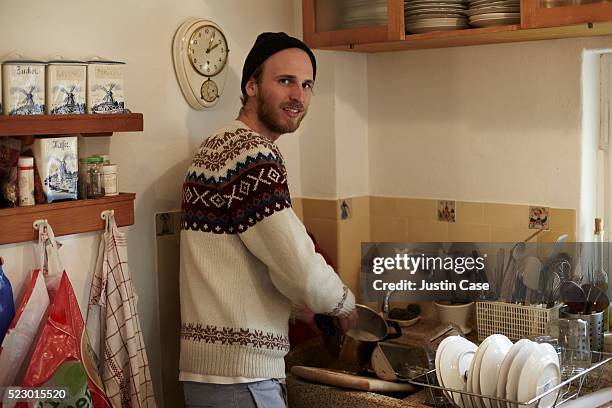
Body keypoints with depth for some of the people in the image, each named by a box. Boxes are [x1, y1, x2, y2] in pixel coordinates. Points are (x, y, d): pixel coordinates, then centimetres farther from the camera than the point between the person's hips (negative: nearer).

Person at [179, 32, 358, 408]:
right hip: (239, 377, -10)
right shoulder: (253, 155, -18)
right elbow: (305, 273, -21)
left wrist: (296, 302, 20)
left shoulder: (223, 144, 15)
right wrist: (346, 303, -1)